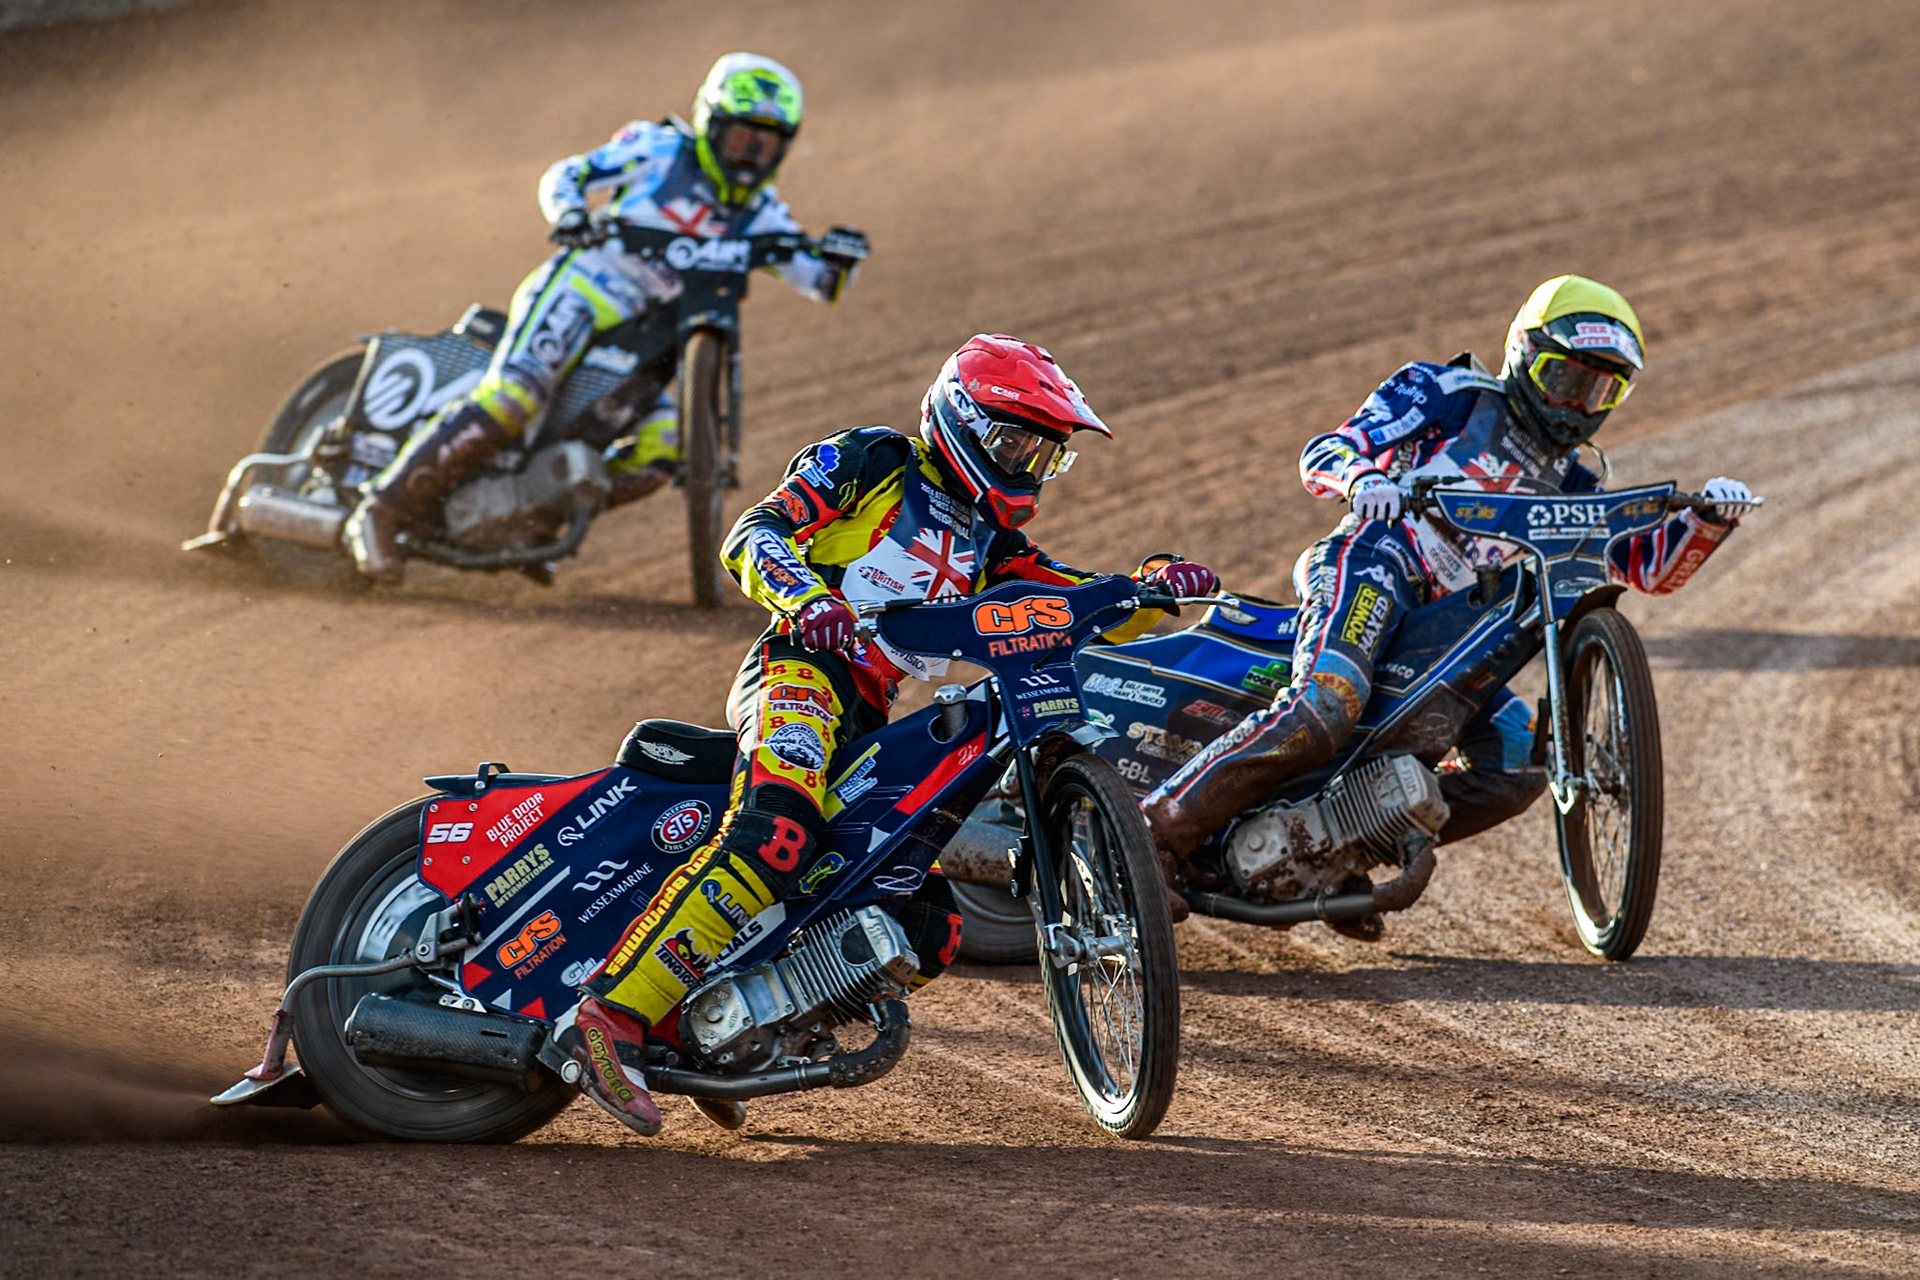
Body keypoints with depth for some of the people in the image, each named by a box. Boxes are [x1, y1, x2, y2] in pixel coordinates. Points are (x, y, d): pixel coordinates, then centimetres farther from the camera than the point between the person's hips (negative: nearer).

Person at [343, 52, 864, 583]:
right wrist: (568, 214, -24)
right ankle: (382, 510, -27)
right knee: (508, 400, -28)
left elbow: (819, 279, 8)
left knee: (659, 451, -12)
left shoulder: (758, 211, 13)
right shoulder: (661, 148, 1)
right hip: (580, 290, -6)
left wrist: (839, 262, -15)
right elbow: (564, 175, -2)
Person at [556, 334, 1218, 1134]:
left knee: (930, 934, 0)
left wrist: (1153, 591, -2)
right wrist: (810, 597, -23)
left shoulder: (991, 548, 27)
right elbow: (753, 536, -2)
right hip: (803, 669, -8)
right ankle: (612, 1014, -42)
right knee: (776, 835, -36)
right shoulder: (869, 462, 9)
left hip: (870, 731, 8)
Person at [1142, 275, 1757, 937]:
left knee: (1519, 763, -6)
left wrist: (1708, 519, 2)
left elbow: (1651, 567, 22)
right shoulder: (1448, 393, 10)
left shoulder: (1566, 484, 27)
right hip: (1376, 567, -7)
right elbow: (1321, 453, 2)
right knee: (1321, 711, -33)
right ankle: (1161, 827, -32)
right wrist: (1365, 478, -22)